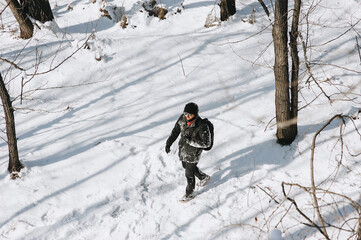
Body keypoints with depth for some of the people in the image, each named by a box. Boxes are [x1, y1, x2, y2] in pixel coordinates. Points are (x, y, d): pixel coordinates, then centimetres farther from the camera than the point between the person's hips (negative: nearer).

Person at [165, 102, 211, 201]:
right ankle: (204, 177, 53)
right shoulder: (182, 119, -12)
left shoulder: (202, 126, -30)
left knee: (189, 174, 7)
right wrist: (168, 143, 1)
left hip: (193, 153, -7)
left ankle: (189, 193, 32)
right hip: (183, 149, 7)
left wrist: (190, 140, -30)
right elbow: (175, 131, 4)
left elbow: (206, 143, -25)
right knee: (185, 166, 28)